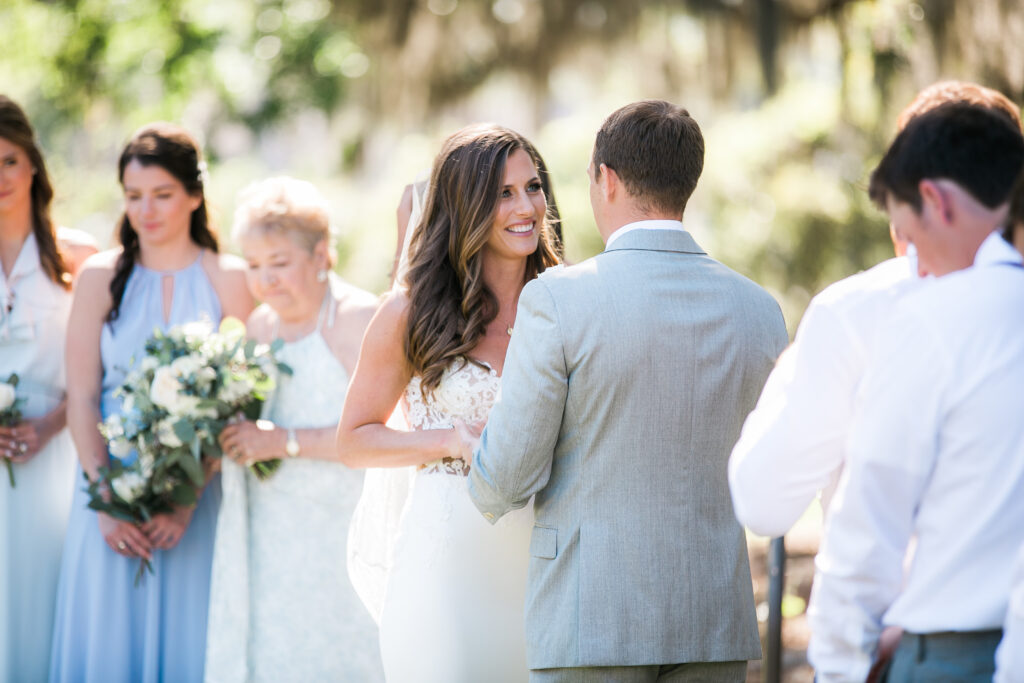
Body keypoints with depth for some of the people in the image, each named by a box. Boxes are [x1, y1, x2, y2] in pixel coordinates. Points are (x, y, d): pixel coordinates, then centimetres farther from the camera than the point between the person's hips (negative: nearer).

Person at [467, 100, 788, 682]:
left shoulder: (558, 299, -11)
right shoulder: (759, 311, 3)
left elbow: (509, 476, -7)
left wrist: (487, 492, 17)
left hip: (591, 621, -4)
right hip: (717, 623, 4)